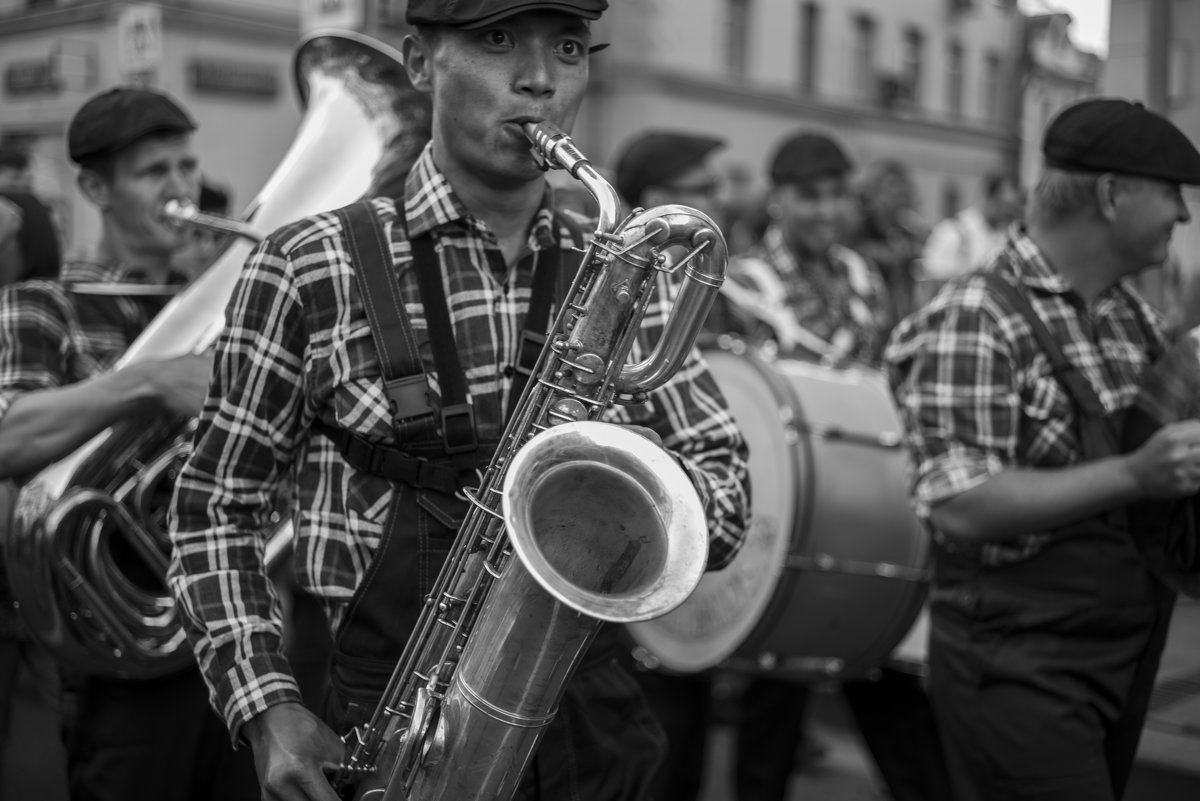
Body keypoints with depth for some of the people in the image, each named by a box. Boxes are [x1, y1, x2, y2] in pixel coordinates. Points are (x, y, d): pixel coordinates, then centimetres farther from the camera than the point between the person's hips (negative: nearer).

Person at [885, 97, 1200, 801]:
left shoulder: (1133, 309, 7)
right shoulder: (975, 320, -19)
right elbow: (959, 506, -26)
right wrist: (1132, 477, -28)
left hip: (1130, 649, 8)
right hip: (1020, 665, -8)